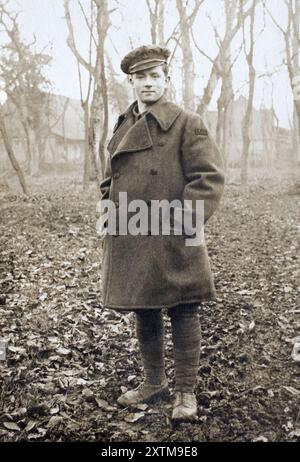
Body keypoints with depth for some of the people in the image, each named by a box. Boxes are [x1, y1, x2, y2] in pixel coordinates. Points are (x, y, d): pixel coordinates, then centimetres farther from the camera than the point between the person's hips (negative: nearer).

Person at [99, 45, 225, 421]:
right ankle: (154, 382, 32)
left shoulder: (187, 123, -5)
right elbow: (109, 179, 23)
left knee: (182, 314, 4)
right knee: (144, 314, 15)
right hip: (130, 241, 6)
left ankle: (186, 390, 19)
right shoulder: (122, 127, 13)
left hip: (171, 242, -6)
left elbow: (210, 177, -11)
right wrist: (114, 214, 9)